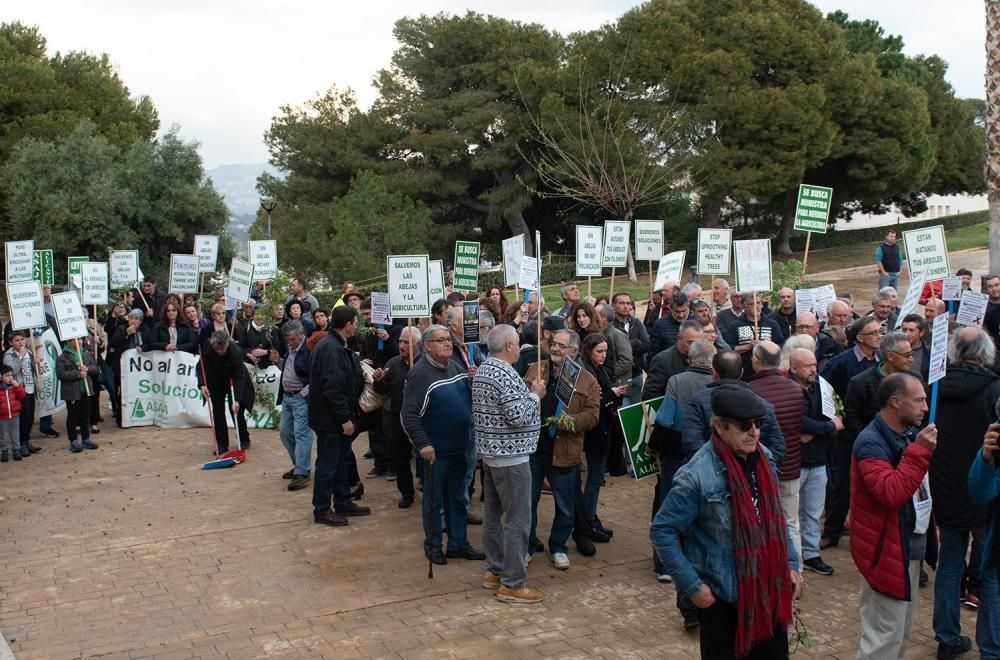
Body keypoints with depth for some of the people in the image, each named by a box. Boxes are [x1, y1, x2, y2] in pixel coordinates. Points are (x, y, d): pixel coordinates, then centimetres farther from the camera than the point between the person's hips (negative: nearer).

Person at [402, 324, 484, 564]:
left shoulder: (456, 367, 6)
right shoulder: (420, 374, -17)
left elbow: (471, 396, 19)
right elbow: (409, 414, -21)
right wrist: (422, 444, -25)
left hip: (459, 447, 7)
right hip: (436, 451, -7)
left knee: (458, 498, 17)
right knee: (434, 501, 8)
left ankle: (458, 544, 29)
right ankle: (433, 546, 23)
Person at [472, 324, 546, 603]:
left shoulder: (482, 370, 9)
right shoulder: (505, 375, -22)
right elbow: (518, 416, -24)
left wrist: (528, 394, 11)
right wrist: (535, 394, -9)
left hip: (490, 451, 10)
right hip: (510, 455, -10)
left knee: (494, 513, 16)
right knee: (517, 520, -4)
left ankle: (495, 570, 26)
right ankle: (512, 584, 0)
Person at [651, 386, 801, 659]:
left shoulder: (763, 458, -1)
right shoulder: (698, 475, -22)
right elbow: (662, 531, -17)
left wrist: (790, 563, 6)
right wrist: (692, 586, -16)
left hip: (768, 589, 6)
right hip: (721, 595, -6)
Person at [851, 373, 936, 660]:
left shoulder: (910, 434, 8)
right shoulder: (871, 442, -21)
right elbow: (892, 492, -34)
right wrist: (919, 451, -31)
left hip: (911, 546, 10)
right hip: (885, 551, -10)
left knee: (901, 632, 21)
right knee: (885, 637, -2)